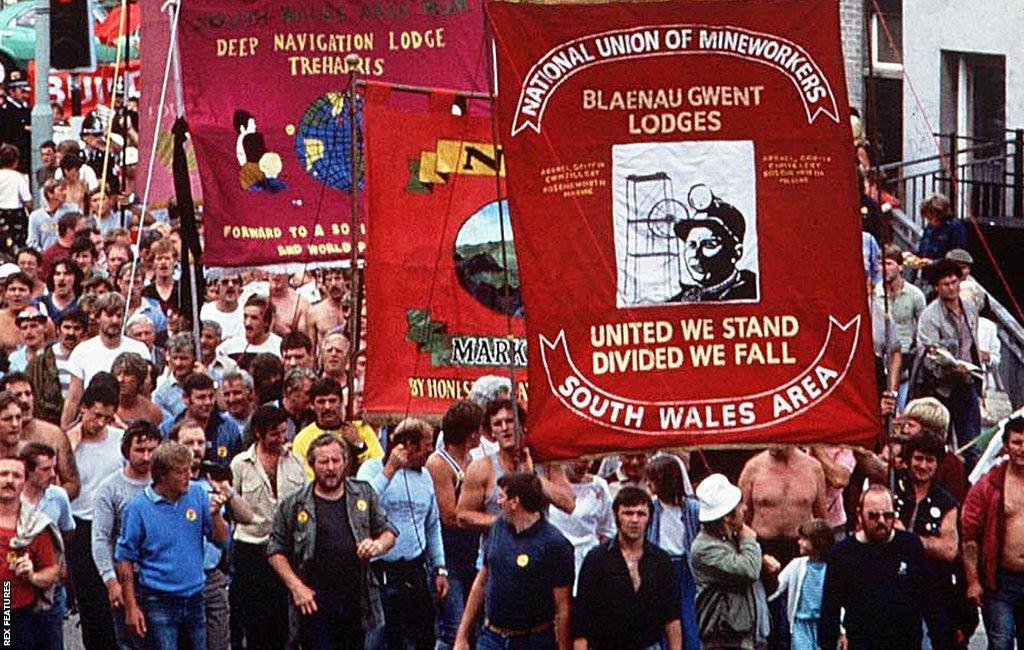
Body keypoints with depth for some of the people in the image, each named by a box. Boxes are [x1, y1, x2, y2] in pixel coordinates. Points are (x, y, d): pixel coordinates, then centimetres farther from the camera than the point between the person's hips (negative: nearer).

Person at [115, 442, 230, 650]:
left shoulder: (197, 494, 1)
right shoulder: (138, 507, -10)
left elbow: (221, 539, 4)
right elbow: (125, 560, -6)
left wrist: (215, 514, -17)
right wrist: (131, 608, -9)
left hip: (194, 598, 5)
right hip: (159, 602, -4)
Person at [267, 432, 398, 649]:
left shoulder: (364, 495, 10)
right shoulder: (293, 504, 3)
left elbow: (388, 532, 16)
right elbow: (276, 551, 5)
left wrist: (379, 545, -7)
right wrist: (295, 586, -7)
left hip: (358, 604, 3)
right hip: (315, 606, -2)